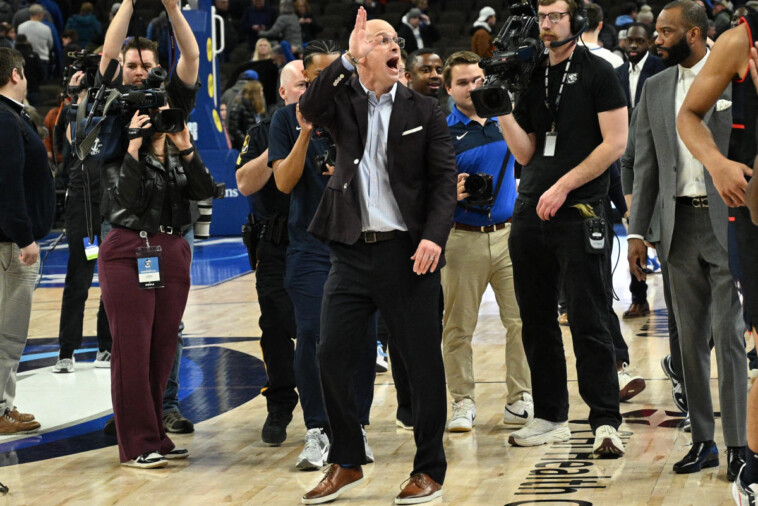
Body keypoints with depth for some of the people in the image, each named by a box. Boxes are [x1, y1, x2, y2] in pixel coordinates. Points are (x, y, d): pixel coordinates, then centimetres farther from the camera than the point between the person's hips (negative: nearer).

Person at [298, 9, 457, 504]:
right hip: (352, 253, 2)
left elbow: (444, 179, -1)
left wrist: (434, 237, -14)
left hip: (407, 253, -2)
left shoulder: (425, 111, 5)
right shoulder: (344, 101, 8)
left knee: (423, 361, 0)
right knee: (332, 356, 3)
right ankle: (347, 463, 18)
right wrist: (347, 59, -22)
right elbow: (310, 107, -14)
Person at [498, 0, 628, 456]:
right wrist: (503, 111, -1)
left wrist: (563, 186, -13)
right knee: (537, 319, 9)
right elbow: (526, 153, 14)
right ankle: (551, 417, 17)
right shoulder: (532, 78, 15)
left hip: (579, 213, -6)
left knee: (589, 322, -8)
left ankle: (606, 422, -7)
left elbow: (615, 143, -9)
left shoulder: (598, 73, -1)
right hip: (530, 211, 6)